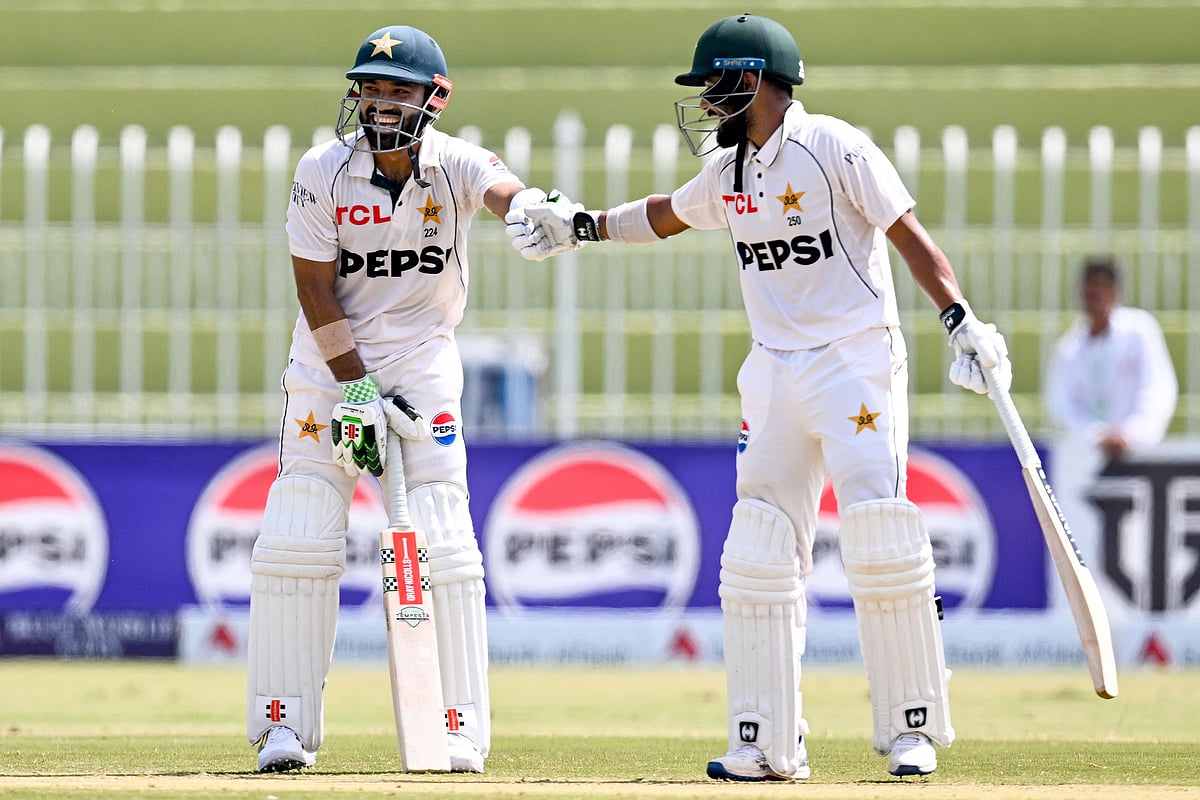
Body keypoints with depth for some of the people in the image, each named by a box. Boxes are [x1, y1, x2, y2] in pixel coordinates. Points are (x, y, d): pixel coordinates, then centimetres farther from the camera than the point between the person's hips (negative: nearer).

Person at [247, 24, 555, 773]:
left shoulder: (454, 164, -11)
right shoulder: (323, 173, -10)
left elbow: (504, 190, -33)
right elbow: (317, 290, -10)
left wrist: (531, 210, -58)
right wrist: (356, 389, -15)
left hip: (421, 360, 0)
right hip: (329, 361, 0)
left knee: (444, 542, -7)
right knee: (298, 537, -6)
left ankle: (459, 729, -1)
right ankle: (286, 723, 3)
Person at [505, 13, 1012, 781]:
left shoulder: (834, 148, -11)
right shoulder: (729, 169, 11)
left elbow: (908, 233, -16)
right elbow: (670, 214, 31)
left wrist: (961, 320, -26)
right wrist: (581, 226, 29)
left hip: (856, 362, -7)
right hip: (776, 368, 7)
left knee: (879, 537, -14)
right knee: (758, 547, 1)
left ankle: (912, 727, -5)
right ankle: (769, 742, 4)